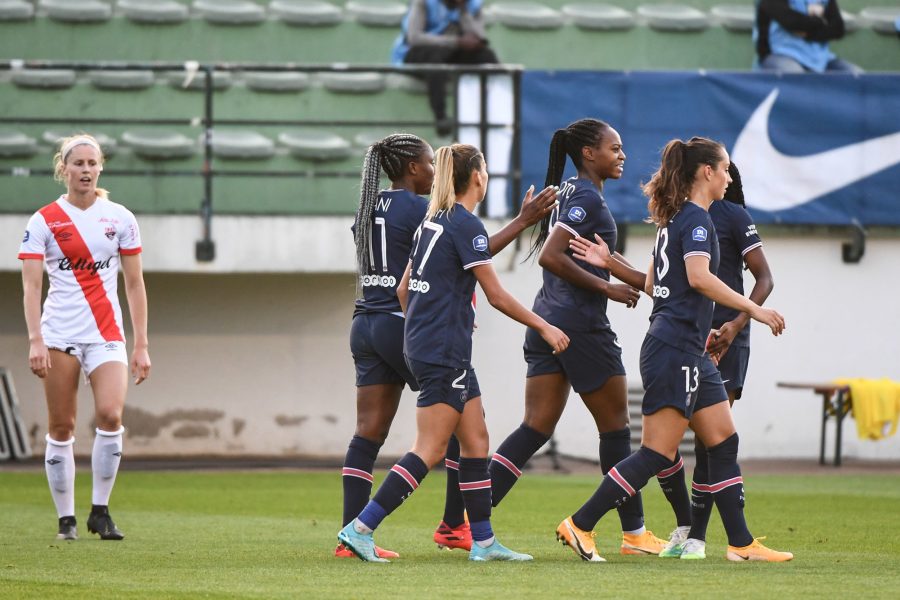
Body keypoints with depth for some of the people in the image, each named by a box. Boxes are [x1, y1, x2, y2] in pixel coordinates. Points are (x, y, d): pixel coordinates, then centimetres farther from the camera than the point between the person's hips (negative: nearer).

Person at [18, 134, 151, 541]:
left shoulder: (120, 218, 6)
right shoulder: (44, 221, 1)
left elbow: (135, 284, 9)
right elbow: (31, 286, -4)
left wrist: (141, 345, 4)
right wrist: (35, 341, -16)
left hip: (106, 335, 1)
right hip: (59, 335, -1)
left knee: (110, 415, -18)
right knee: (61, 428, -1)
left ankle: (100, 511, -6)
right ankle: (66, 518, 9)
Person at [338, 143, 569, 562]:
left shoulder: (432, 221, 13)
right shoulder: (466, 225, -13)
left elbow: (403, 289, 18)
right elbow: (497, 296, -13)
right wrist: (544, 328, -3)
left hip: (421, 345, 10)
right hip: (444, 353, -10)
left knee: (475, 441, 10)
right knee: (429, 450, -9)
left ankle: (483, 541, 11)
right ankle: (361, 528, -12)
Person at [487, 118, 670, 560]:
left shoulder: (567, 192, 16)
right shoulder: (588, 197, -13)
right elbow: (550, 257, -23)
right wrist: (607, 288, -17)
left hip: (547, 321, 9)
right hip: (581, 322, -9)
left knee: (535, 428, 3)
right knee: (615, 425, 4)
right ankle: (634, 533, 12)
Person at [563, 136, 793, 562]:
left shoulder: (675, 219, 18)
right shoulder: (696, 219, -11)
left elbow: (652, 284, 19)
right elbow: (699, 276, -26)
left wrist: (609, 264, 29)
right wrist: (753, 309, -24)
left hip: (691, 354, 10)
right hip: (675, 350, -10)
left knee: (724, 443, 8)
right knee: (657, 454, -9)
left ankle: (741, 543, 9)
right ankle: (580, 524, -6)